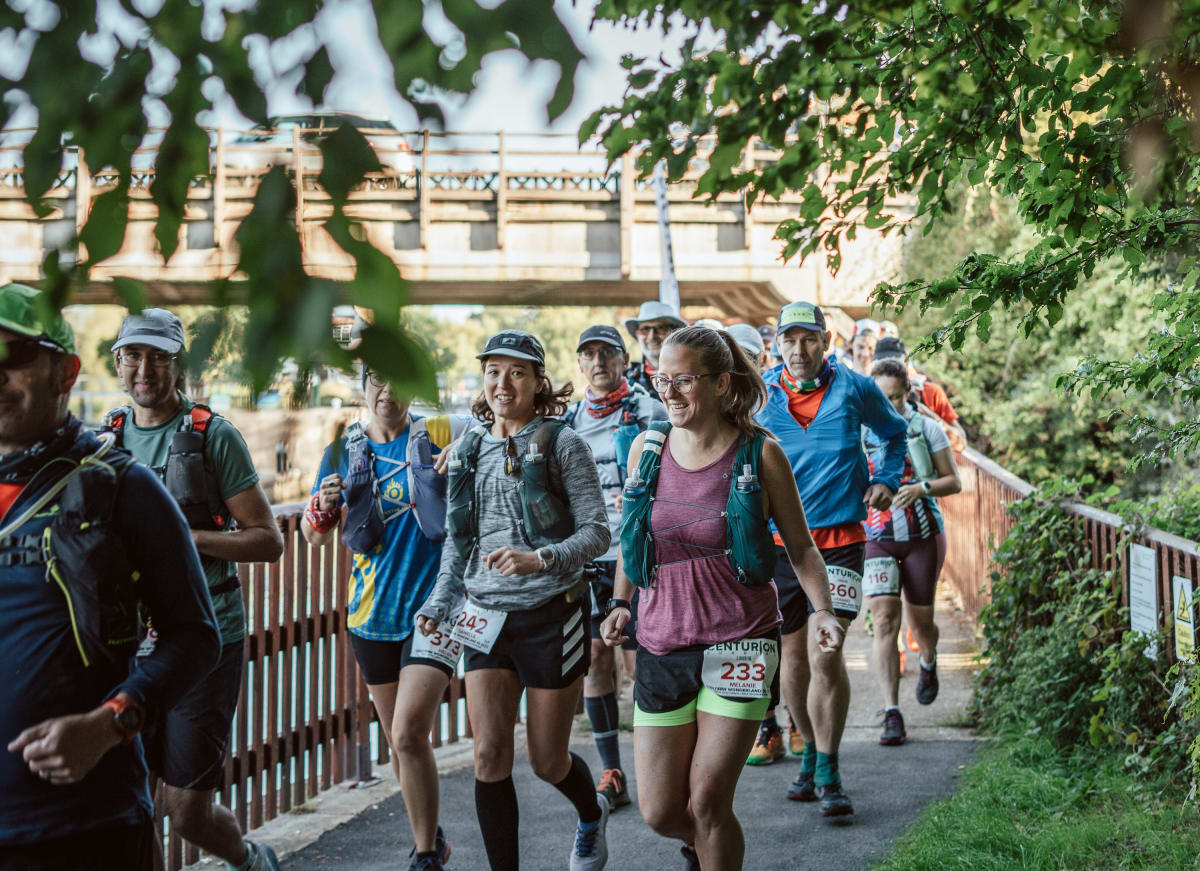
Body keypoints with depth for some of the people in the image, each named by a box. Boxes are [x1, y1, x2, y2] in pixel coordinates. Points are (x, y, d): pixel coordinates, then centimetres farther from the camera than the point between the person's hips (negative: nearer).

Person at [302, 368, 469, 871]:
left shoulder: (444, 435, -3)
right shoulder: (344, 451, 6)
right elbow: (315, 536, 9)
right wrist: (322, 507, -14)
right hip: (373, 613, 4)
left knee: (409, 735, -16)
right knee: (397, 741, 15)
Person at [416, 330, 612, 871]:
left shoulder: (561, 444, -6)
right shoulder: (469, 450, 9)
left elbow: (597, 532, -10)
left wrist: (540, 559, -26)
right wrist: (439, 604, 6)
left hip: (551, 617, -4)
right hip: (487, 618, 4)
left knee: (547, 761, 7)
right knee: (489, 757, -5)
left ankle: (592, 815, 41)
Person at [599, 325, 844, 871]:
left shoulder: (759, 453, -6)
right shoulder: (647, 448, 3)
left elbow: (800, 545, 3)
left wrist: (822, 611, -11)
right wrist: (620, 604, 11)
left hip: (739, 641, -3)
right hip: (662, 643, 3)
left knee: (706, 803, -8)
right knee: (659, 812, 3)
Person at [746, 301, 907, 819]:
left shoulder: (853, 388, 0)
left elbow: (894, 432, 21)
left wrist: (885, 481, 9)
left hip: (838, 539, -2)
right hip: (776, 540, 2)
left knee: (825, 655, -13)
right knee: (793, 653, 12)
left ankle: (828, 775, -3)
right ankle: (809, 754, 32)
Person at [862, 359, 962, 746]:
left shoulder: (926, 428, -1)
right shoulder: (859, 431, 1)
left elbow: (954, 481, 0)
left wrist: (921, 488, -19)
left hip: (922, 536, 0)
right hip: (876, 537, 0)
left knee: (920, 619, 9)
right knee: (884, 619, -14)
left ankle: (928, 663, 47)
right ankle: (891, 714, -16)